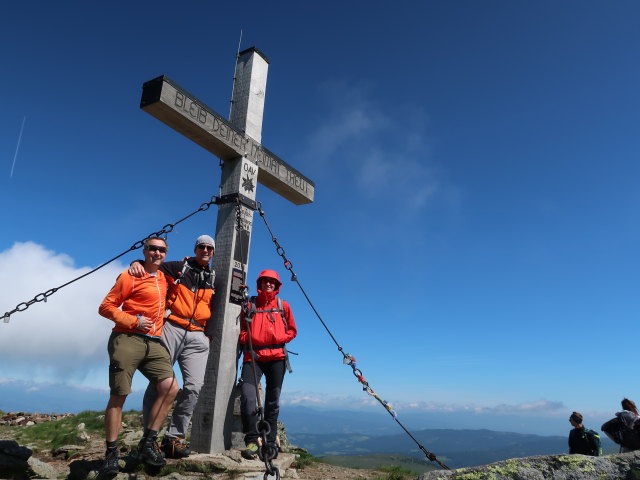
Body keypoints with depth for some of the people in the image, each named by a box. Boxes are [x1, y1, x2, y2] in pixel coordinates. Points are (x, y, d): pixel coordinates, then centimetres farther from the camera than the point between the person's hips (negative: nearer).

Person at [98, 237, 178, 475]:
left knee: (170, 388, -8)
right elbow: (106, 307, -4)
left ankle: (148, 444, 4)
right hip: (127, 340, -6)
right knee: (118, 396, -2)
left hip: (154, 343, 6)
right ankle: (111, 453, 11)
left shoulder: (163, 278, 17)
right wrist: (134, 321, -13)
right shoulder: (129, 276, -2)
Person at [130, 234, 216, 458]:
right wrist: (137, 263, -13)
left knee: (194, 386, -7)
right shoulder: (178, 268, 10)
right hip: (172, 329, -3)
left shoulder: (214, 279, 20)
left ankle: (175, 437, 2)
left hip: (197, 337, 3)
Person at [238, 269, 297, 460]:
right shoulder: (249, 305, 13)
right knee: (247, 396, -18)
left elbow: (292, 331, 15)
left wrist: (279, 339, -3)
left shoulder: (283, 305, 14)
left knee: (273, 401, 5)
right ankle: (251, 441, -10)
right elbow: (242, 331, 12)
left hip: (277, 356, 1)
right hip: (253, 356, -1)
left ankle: (270, 442, 14)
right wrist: (248, 339, -8)